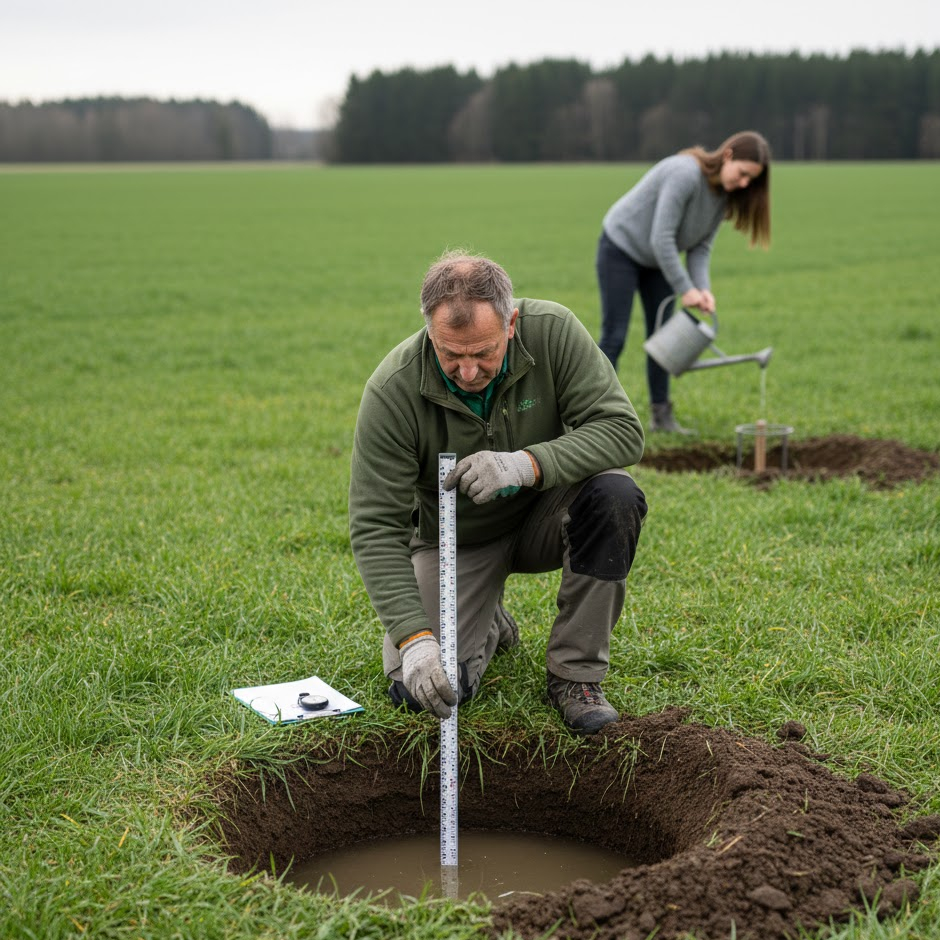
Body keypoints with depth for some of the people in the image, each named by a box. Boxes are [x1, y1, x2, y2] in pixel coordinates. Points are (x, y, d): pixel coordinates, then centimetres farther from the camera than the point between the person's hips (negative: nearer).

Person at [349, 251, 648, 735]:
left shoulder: (553, 331, -23)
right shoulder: (392, 390, -26)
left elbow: (623, 429, -24)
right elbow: (375, 528, -25)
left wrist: (528, 464, -41)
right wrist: (414, 637, -36)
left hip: (543, 514, 1)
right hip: (455, 538, -1)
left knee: (614, 495, -32)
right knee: (418, 685, -18)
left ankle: (575, 673, -15)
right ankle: (486, 625, 18)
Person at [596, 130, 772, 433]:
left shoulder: (724, 194, -7)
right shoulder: (685, 173, -32)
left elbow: (700, 248, -6)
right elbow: (661, 238, -32)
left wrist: (703, 289, -21)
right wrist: (685, 289, -28)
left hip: (657, 258, 8)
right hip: (621, 247, -8)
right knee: (614, 337, -9)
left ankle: (660, 414, 12)